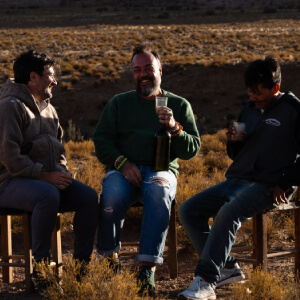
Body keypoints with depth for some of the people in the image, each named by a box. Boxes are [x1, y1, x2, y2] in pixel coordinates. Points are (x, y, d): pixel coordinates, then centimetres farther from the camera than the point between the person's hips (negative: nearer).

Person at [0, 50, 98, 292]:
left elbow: (58, 147, 26)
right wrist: (44, 175, -20)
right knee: (48, 195, -38)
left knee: (89, 197, -15)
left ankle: (82, 265, -7)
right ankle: (41, 267, -29)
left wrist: (62, 173, 5)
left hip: (49, 179, 8)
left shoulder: (48, 109, 19)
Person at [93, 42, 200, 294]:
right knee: (112, 196, -35)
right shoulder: (119, 103, 18)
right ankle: (108, 258, -14)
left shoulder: (179, 105, 16)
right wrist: (122, 163, -9)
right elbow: (101, 140, 10)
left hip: (161, 170, -1)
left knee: (159, 193, -38)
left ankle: (148, 268, -39)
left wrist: (175, 128, -12)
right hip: (123, 169, 1)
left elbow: (193, 149, 8)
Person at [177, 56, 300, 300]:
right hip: (237, 180, 8)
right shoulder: (250, 109, 17)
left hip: (267, 186, -8)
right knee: (188, 211, -7)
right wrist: (233, 142, 2)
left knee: (228, 214, -34)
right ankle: (227, 268, -5)